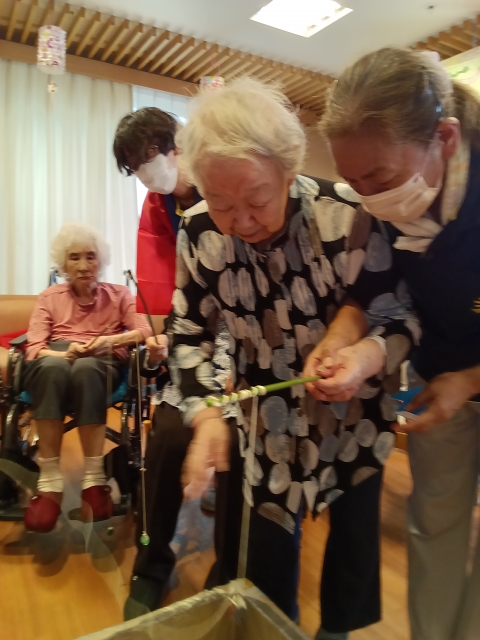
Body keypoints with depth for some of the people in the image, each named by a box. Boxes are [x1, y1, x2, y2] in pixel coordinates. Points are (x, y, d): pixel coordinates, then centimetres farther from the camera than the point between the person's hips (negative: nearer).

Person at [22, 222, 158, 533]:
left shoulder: (119, 294, 16)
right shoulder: (49, 297, 18)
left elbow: (145, 332, 0)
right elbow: (34, 348, 4)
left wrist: (112, 340, -20)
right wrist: (64, 352, -17)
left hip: (102, 363, -1)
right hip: (55, 358, 1)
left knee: (86, 368, -39)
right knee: (53, 367, -37)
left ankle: (94, 480, -36)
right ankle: (49, 483, -37)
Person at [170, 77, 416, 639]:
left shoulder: (347, 216, -24)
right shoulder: (198, 235, -16)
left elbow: (407, 317, -16)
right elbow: (188, 336, -8)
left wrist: (371, 354, -39)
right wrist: (206, 414, -24)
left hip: (353, 412, 0)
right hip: (263, 419, 1)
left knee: (354, 530, 20)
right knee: (263, 560, 14)